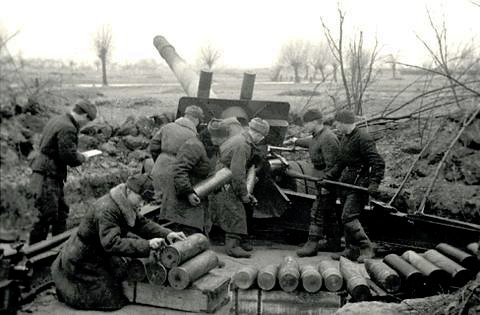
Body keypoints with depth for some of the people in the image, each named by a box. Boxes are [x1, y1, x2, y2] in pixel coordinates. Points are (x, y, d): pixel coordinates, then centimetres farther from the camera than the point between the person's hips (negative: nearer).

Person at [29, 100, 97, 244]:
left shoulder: (56, 120, 12)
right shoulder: (67, 129, -20)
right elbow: (69, 157, -23)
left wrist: (77, 155, 12)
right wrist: (81, 157, -2)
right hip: (48, 179, -11)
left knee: (61, 212, 19)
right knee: (47, 216, -4)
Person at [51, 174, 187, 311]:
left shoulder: (125, 206, 0)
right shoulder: (107, 209, -31)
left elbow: (142, 223, 5)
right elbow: (111, 244, -38)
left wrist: (166, 234, -11)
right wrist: (146, 245, -40)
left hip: (99, 255, 10)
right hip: (82, 262, -10)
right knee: (111, 301, -7)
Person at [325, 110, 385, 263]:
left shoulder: (363, 138, -15)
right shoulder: (345, 138, 15)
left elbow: (378, 163, -19)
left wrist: (374, 183, -27)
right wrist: (328, 176, 12)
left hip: (359, 184, -9)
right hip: (346, 182, 10)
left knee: (349, 217, -14)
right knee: (347, 218, 12)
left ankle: (366, 249, -5)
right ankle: (351, 250, 22)